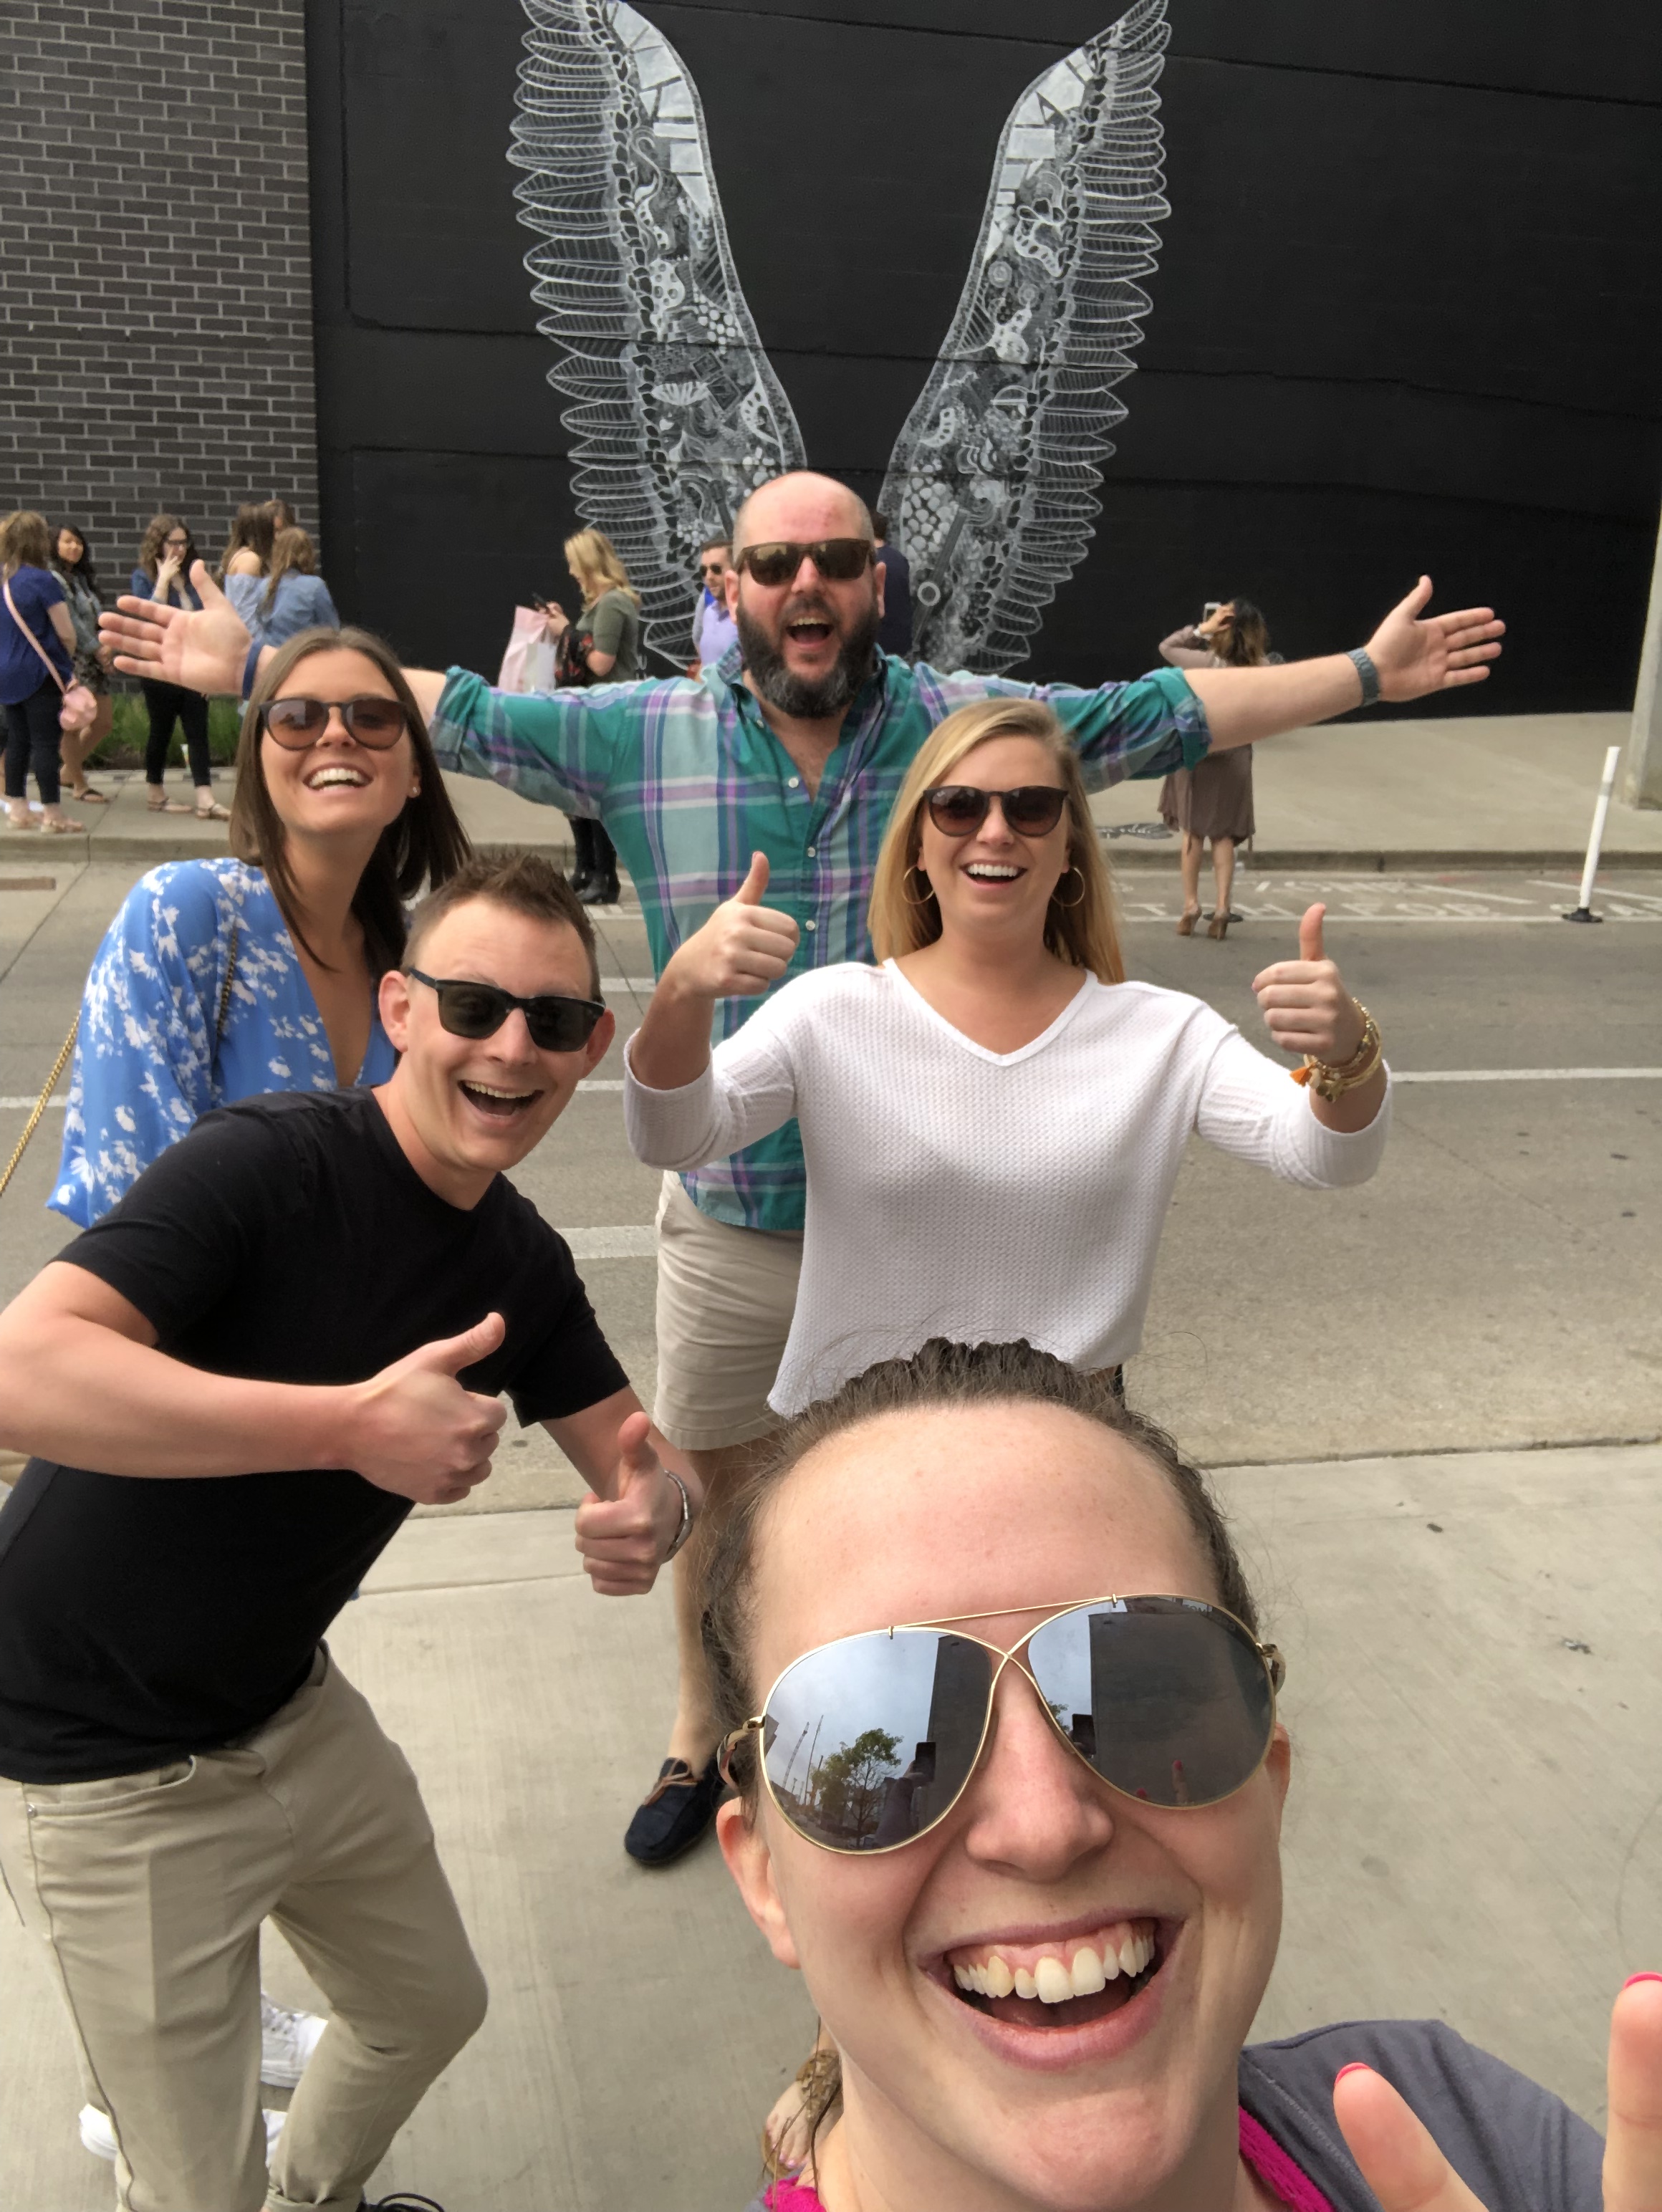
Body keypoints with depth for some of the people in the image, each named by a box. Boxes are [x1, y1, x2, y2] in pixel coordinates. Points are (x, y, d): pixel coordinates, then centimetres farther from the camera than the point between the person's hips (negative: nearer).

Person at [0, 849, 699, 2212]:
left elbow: (647, 1457, 2)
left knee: (434, 2008, 26)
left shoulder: (522, 1266, -3)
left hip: (294, 1712, 7)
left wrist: (659, 1511, -22)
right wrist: (354, 1422, -42)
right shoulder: (265, 1166, -26)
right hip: (109, 1773, -7)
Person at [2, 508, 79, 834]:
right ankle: (53, 814, -1)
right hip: (39, 673, -7)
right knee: (46, 742, -4)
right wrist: (64, 659, 5)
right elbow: (67, 634, -13)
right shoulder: (43, 580, -15)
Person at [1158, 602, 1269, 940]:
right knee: (1224, 835, 11)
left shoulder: (1208, 662, -18)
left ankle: (1191, 904, 7)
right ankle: (1222, 907, 5)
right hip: (1236, 757, 3)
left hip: (1198, 754, -3)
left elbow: (1166, 647, -4)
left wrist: (1201, 629, -8)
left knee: (1193, 831, 9)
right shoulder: (1260, 669, -9)